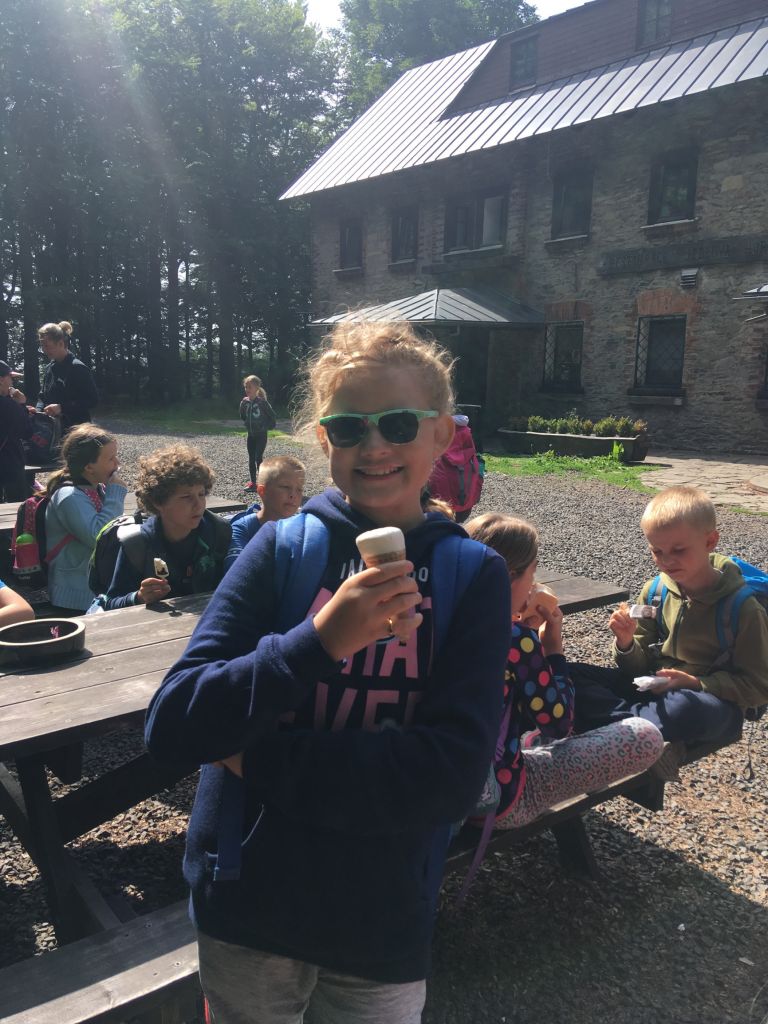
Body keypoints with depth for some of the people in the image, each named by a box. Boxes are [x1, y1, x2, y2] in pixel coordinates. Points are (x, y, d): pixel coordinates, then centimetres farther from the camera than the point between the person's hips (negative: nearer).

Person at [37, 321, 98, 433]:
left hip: (75, 429, -8)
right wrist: (39, 411, -2)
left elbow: (92, 399, -17)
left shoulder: (78, 368, -11)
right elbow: (43, 396, 21)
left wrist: (62, 407, -22)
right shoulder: (49, 369, 12)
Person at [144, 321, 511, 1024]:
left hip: (383, 926, 0)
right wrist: (319, 639, -29)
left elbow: (455, 776, -19)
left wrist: (255, 757, -19)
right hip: (244, 910, 1)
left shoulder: (475, 576, -10)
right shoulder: (281, 547, -9)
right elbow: (170, 726, -15)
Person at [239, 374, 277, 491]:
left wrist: (267, 427, -5)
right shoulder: (244, 402, -1)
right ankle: (253, 482, 15)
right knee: (251, 458, 8)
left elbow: (272, 416, -11)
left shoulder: (262, 402, -16)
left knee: (258, 457, -10)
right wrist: (248, 425, 13)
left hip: (261, 435, -6)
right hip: (250, 435, 6)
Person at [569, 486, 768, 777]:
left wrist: (695, 683, -20)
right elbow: (638, 668, 6)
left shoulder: (742, 607, -12)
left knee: (683, 708, -43)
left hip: (714, 702, -5)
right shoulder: (655, 592, 1)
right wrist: (626, 643, -17)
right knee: (571, 677, -17)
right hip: (655, 688, 5)